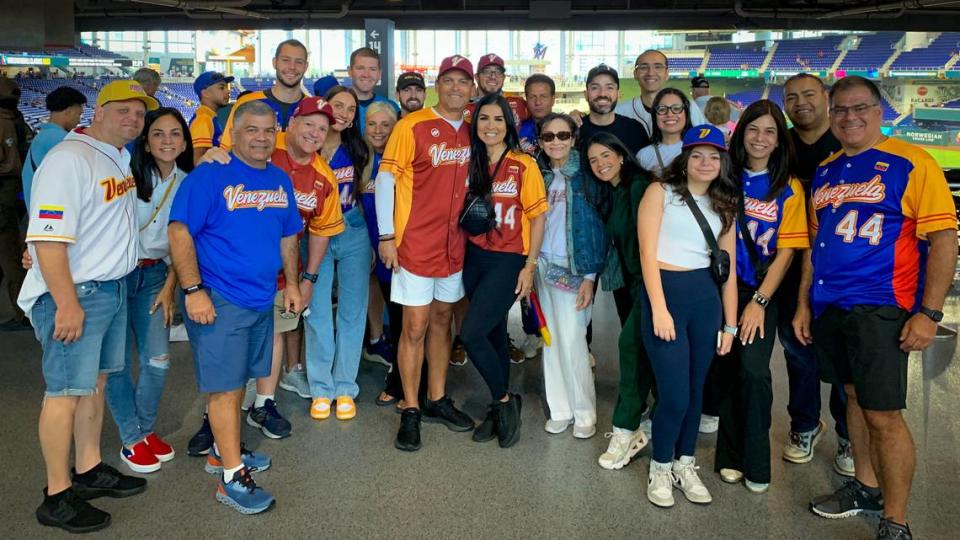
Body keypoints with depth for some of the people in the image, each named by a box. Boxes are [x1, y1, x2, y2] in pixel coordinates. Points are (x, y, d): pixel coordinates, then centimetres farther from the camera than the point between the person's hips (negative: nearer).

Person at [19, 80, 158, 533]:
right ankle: (57, 497, 10)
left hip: (113, 288, 9)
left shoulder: (122, 158, 10)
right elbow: (48, 238, -23)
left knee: (95, 381, 16)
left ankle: (89, 471, 30)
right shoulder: (69, 159, -16)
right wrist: (67, 303, -25)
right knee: (66, 391, -1)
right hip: (72, 293, -9)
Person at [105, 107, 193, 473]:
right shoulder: (128, 175, -10)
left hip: (155, 275, 4)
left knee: (158, 360, 4)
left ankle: (147, 429, 26)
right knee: (117, 362, 3)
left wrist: (169, 287, 5)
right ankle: (131, 440, 19)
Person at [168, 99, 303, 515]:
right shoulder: (210, 176, -12)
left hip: (261, 298, 7)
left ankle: (223, 450, 34)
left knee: (237, 380, 17)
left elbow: (288, 237, 19)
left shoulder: (280, 181, 10)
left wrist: (291, 283, 16)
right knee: (225, 384, -2)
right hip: (218, 299, -7)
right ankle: (232, 476, 5)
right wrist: (193, 290, -20)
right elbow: (179, 233, -16)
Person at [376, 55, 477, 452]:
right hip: (416, 243, -5)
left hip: (454, 244, 6)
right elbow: (385, 178, -9)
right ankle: (410, 410, 11)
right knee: (416, 327, -1)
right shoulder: (412, 125, -9)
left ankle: (437, 400, 27)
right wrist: (386, 236, -12)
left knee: (442, 321, 14)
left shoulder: (471, 132, 8)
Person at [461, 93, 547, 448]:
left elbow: (537, 217, -5)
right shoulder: (471, 163, 7)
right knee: (494, 334, 14)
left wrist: (530, 266, -8)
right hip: (475, 258, 5)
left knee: (471, 334, -14)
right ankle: (501, 407, 28)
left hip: (508, 261, -5)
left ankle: (504, 402, 8)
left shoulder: (523, 165, -6)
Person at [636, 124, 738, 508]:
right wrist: (659, 309, -17)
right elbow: (648, 252, -9)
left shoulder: (724, 205, 15)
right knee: (674, 393, -6)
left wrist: (730, 324, 9)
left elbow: (729, 269, 13)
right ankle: (660, 468, 16)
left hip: (707, 298, 5)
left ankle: (685, 465, 29)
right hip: (666, 292, -5)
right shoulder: (660, 192, 0)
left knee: (696, 388, 12)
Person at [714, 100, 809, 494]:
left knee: (753, 371, -13)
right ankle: (731, 456, 19)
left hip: (761, 292, -1)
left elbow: (786, 252, -2)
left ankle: (756, 464, 4)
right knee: (727, 370, 4)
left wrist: (759, 302, -10)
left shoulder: (789, 189, 2)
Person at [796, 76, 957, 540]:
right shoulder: (824, 172, 12)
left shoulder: (911, 163, -6)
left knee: (883, 414, -4)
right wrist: (804, 303, 13)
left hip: (880, 308, -6)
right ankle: (866, 487, 33)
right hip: (828, 307, 6)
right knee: (854, 397, 17)